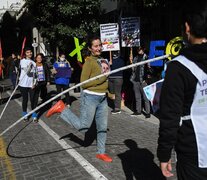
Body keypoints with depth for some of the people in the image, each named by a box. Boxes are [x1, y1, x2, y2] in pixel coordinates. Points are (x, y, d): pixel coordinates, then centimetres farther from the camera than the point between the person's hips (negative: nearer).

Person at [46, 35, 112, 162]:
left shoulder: (103, 60, 10)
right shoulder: (89, 62, -12)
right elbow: (83, 83, -17)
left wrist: (108, 90, 18)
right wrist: (101, 79, -18)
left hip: (102, 98, 7)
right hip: (90, 97, -7)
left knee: (103, 127, 12)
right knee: (83, 127, -2)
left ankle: (101, 152, 28)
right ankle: (62, 108, 11)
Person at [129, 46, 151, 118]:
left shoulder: (146, 57, -4)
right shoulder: (135, 58, 14)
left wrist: (146, 79, -17)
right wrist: (131, 61, 3)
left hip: (143, 81, -6)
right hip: (135, 80, 6)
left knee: (145, 97, -2)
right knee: (137, 97, 14)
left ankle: (148, 112, 4)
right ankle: (138, 111, 24)